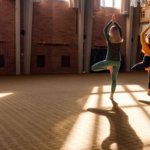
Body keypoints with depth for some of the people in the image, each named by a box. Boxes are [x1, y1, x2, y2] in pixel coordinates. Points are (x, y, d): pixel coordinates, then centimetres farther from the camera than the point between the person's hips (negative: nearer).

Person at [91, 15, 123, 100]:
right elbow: (120, 29, 16)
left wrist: (111, 22, 19)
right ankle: (112, 95, 12)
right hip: (117, 61, 4)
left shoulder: (109, 39, -7)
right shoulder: (120, 40, -2)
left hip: (109, 60, -4)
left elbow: (105, 30, 11)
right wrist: (115, 22, 21)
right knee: (114, 79, 13)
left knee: (93, 68, 9)